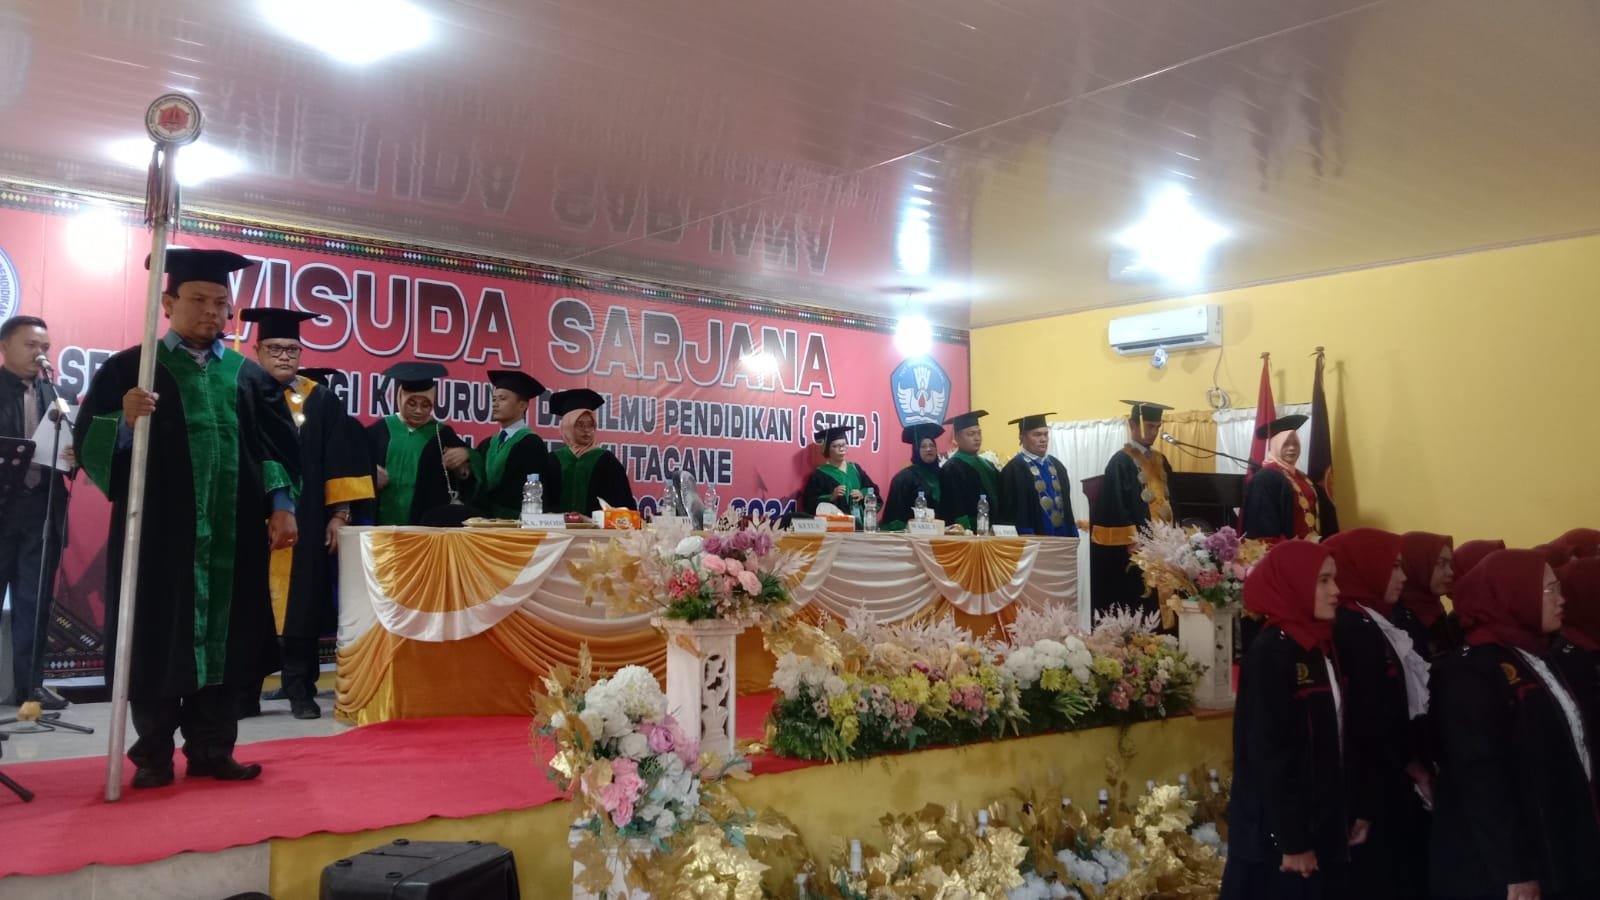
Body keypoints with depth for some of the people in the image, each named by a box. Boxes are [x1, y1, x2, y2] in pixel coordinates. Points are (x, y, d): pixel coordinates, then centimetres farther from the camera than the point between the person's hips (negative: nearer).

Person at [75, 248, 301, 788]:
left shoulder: (249, 375, 13)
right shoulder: (129, 369, 4)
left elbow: (277, 444, 10)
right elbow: (89, 442, -2)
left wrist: (281, 505, -2)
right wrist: (125, 422, -22)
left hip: (232, 534, 3)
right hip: (158, 530, -2)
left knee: (224, 638, 5)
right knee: (157, 640, 1)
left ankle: (211, 749, 14)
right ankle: (154, 755, 12)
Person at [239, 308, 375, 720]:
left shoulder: (321, 401, 7)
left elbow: (341, 460, 4)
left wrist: (340, 513, -4)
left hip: (307, 523, 1)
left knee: (301, 604, 5)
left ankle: (301, 691, 12)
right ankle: (244, 692, 14)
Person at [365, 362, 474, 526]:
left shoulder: (443, 435, 5)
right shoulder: (377, 432, 6)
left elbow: (467, 486, 5)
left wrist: (463, 462, -13)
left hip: (428, 526, 0)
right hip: (382, 524, 1)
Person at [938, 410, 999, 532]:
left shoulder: (988, 465, 16)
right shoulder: (951, 469, -9)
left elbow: (998, 499, 17)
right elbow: (954, 508, -17)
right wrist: (967, 533, -23)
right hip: (970, 532, -8)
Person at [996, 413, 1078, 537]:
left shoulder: (1056, 466, 15)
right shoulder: (1014, 470, -8)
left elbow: (1066, 504, 18)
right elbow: (1012, 513, -13)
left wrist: (1071, 536, 10)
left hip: (1061, 538, 7)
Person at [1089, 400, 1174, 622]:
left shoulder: (1160, 460, 13)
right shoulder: (1121, 462, -11)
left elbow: (1168, 498, 18)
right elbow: (1117, 509, -16)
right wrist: (1133, 548, -19)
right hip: (1133, 550, -8)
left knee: (1155, 607, 10)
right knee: (1133, 615, -3)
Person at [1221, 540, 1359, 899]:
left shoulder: (1320, 647, 9)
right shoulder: (1270, 654, -17)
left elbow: (1335, 743, 12)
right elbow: (1269, 754, -19)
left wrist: (1350, 813, 12)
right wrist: (1292, 841, -18)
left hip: (1322, 828, 8)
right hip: (1277, 835, -8)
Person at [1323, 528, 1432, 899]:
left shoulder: (1373, 625, 12)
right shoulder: (1351, 629, -18)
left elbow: (1399, 710, 12)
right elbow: (1369, 720, -20)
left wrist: (1414, 763, 1)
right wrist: (1409, 764, -5)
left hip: (1394, 788, 9)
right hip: (1374, 793, -9)